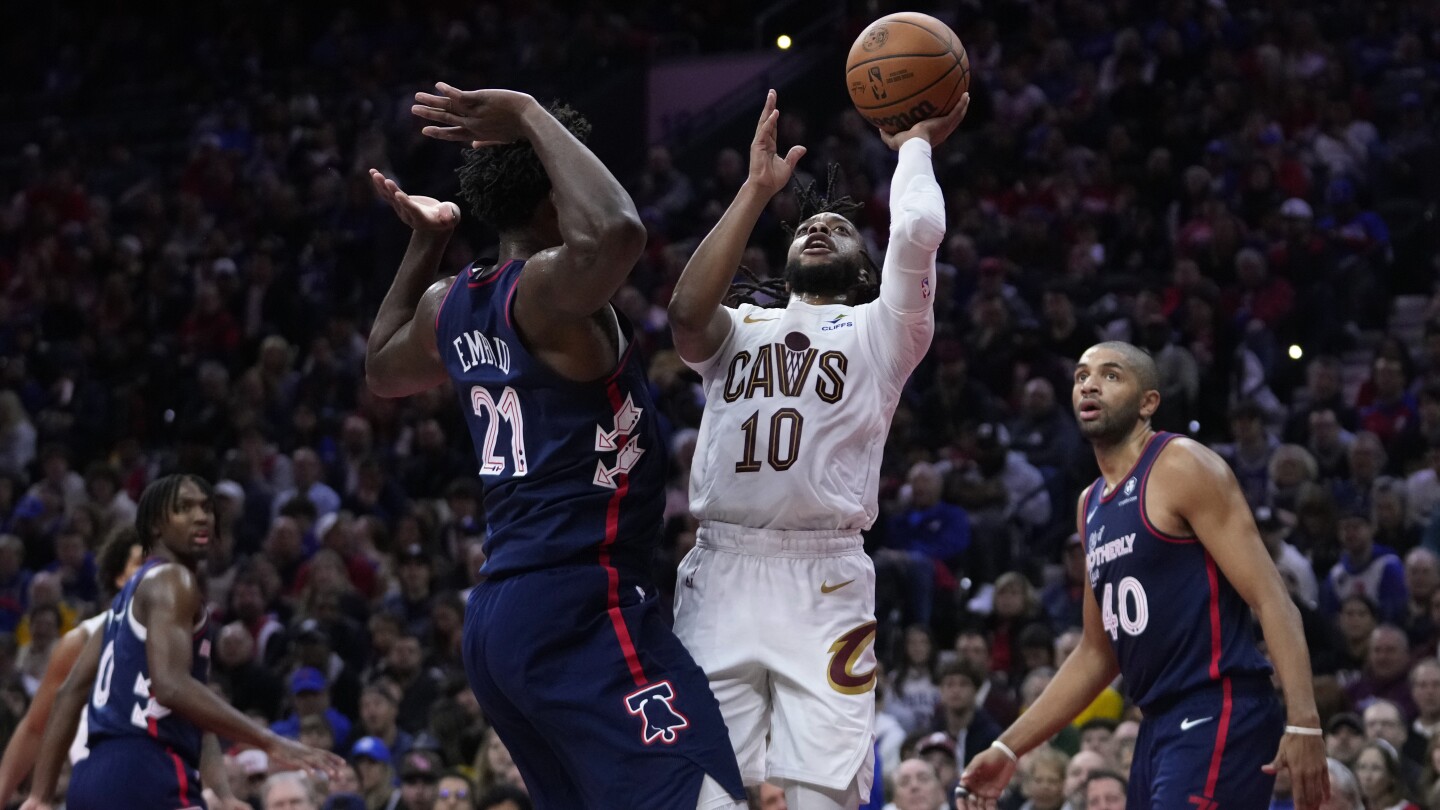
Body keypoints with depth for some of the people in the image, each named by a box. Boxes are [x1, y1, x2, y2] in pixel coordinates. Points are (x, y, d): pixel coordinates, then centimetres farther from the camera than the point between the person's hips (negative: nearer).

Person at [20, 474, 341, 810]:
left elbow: (71, 693, 24)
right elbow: (172, 686, -22)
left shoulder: (133, 591, 25)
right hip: (145, 776, -10)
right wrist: (270, 742, -26)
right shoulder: (172, 581, -5)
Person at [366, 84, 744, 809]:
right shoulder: (547, 287, -12)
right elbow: (613, 232, -35)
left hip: (496, 616, 10)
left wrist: (425, 240, 33)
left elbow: (383, 373, 35)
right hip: (581, 611, -10)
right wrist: (532, 118, -21)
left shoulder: (449, 306, 13)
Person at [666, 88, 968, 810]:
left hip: (824, 587, -2)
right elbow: (686, 313, -1)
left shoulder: (879, 330, 15)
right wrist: (757, 190, 4)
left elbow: (919, 231, -3)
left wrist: (914, 147, 16)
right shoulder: (738, 328, 23)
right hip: (719, 576, 3)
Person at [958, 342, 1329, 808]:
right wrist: (1009, 748, 21)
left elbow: (1270, 598, -14)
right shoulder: (1091, 505, 18)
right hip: (1159, 726, 9)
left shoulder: (1182, 468, -7)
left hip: (1218, 717, -9)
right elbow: (1097, 654, 25)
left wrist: (1303, 723, -25)